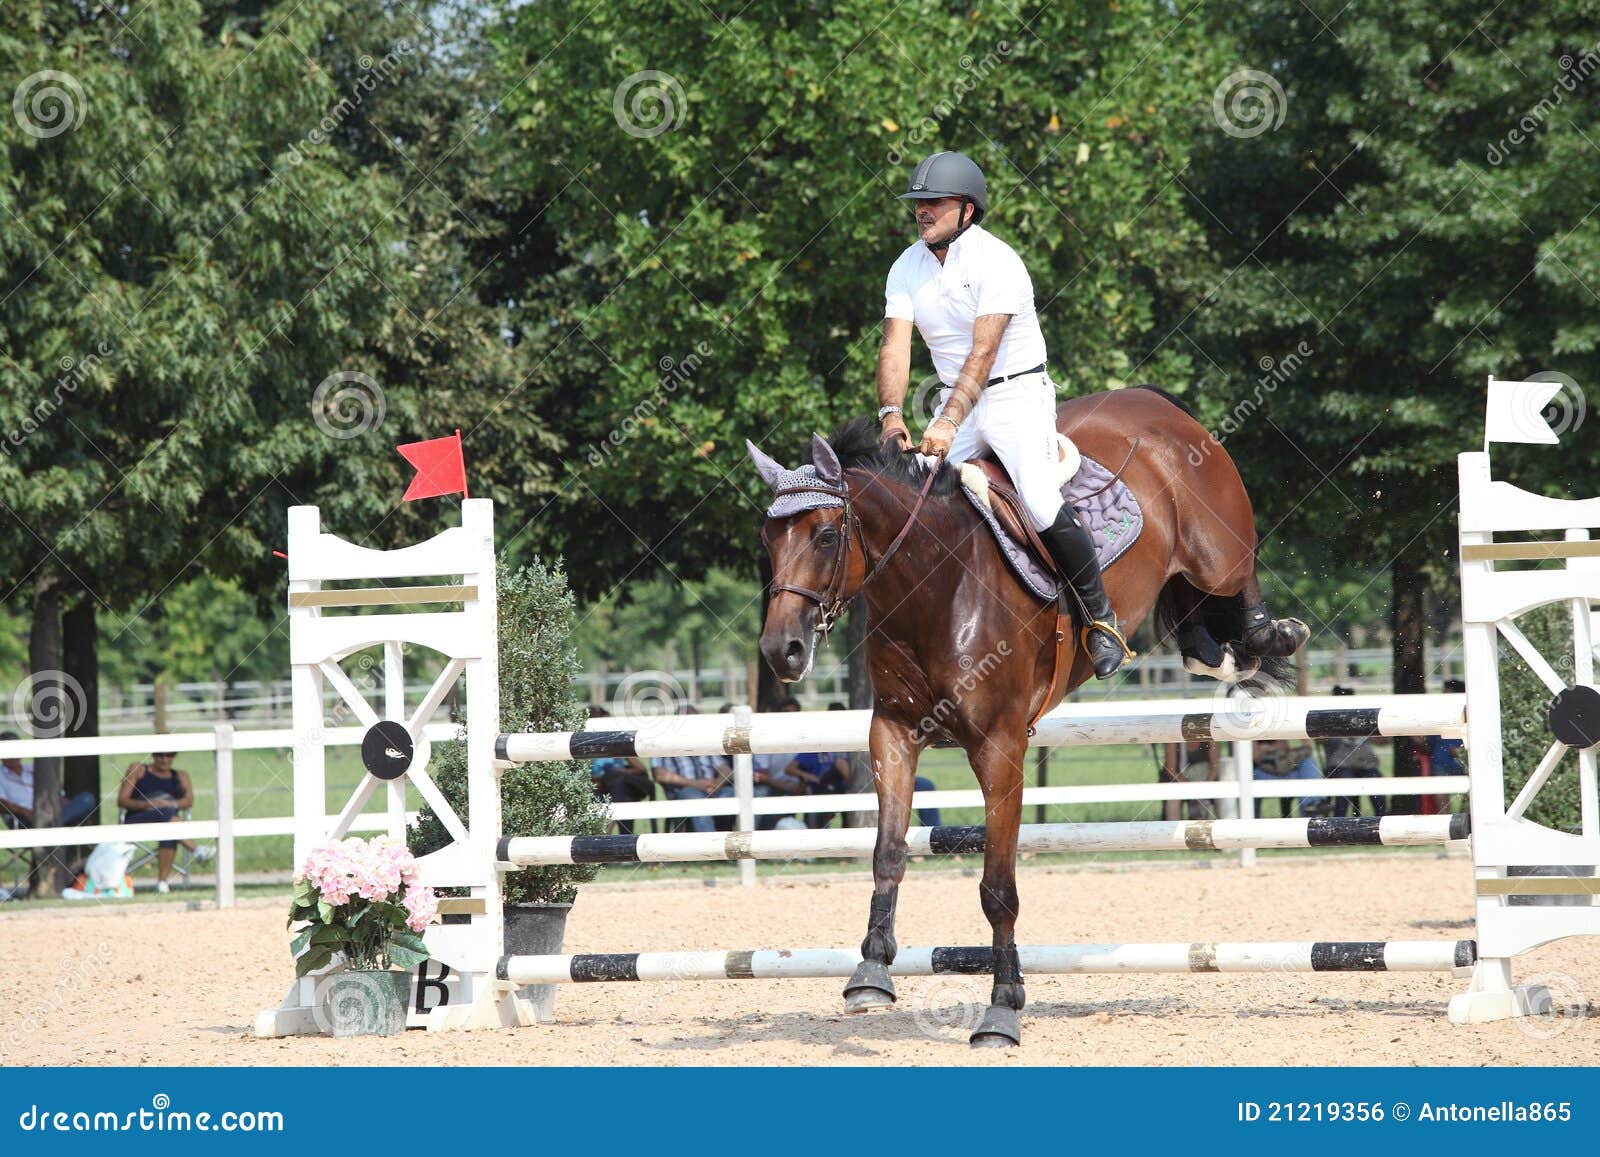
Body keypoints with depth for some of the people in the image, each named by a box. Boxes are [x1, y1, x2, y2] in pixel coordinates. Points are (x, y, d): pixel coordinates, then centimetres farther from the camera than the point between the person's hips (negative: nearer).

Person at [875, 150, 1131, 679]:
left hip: (1017, 393, -6)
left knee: (1041, 505, -24)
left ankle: (1100, 619, -8)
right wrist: (891, 415, -24)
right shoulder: (907, 268, 3)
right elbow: (895, 347, -6)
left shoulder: (996, 262, -17)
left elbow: (983, 353, -25)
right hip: (956, 398, 6)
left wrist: (948, 424, -35)